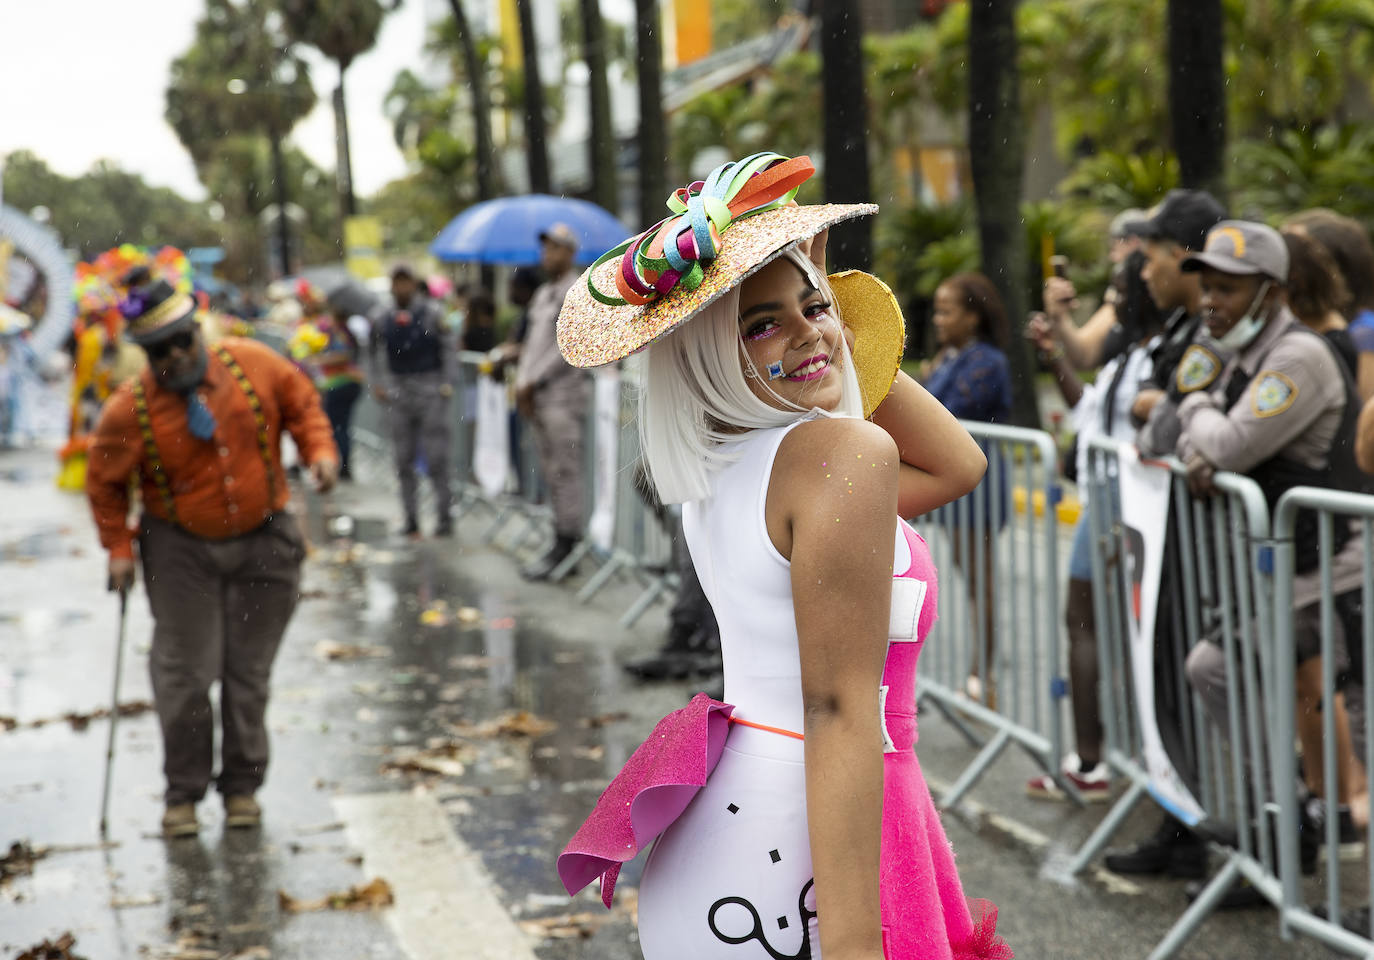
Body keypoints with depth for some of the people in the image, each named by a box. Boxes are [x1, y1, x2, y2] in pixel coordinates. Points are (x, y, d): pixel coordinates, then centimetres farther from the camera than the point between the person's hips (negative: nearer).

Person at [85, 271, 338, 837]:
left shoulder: (252, 365, -10)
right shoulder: (130, 410, -13)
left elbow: (302, 403, 7)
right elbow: (104, 481, 0)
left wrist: (320, 451, -9)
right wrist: (118, 547, -4)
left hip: (262, 542, 1)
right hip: (181, 551, -1)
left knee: (248, 674, 8)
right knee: (185, 675, -2)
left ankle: (241, 786, 21)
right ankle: (183, 794, 13)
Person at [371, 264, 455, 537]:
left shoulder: (430, 314, -1)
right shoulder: (384, 320, 9)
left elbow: (448, 349, 1)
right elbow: (376, 355, 19)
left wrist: (447, 384, -8)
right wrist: (378, 384, 6)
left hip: (430, 392, -4)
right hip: (399, 394, 4)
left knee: (436, 459, -7)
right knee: (404, 461, 5)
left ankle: (444, 517, -2)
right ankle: (411, 519, 12)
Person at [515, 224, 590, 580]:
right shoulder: (542, 295, 21)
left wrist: (535, 381, -14)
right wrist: (522, 383, 7)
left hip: (565, 394, -9)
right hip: (538, 396, 9)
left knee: (566, 470, -9)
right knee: (552, 471, 9)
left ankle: (567, 544, -7)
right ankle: (561, 542, 13)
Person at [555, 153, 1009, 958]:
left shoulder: (724, 467, 9)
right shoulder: (845, 452, -17)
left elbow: (958, 465, 18)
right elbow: (838, 712, -22)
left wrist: (836, 322, 14)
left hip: (724, 812, 9)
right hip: (798, 846, -9)